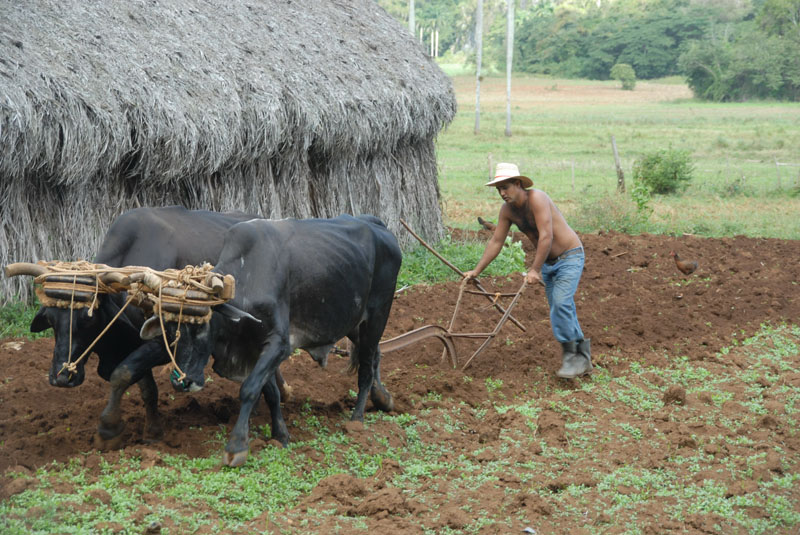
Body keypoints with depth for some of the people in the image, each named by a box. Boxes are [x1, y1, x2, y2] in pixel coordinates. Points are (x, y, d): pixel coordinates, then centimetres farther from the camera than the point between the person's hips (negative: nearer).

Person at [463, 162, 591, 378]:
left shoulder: (536, 198, -26)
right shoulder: (507, 210, -2)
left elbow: (546, 236, -31)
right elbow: (496, 242, 5)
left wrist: (535, 270, -32)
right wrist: (476, 271, 3)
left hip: (569, 256, -8)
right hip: (548, 262, 8)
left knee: (561, 302, -23)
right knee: (561, 311, 7)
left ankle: (571, 355, -18)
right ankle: (583, 357, 14)